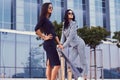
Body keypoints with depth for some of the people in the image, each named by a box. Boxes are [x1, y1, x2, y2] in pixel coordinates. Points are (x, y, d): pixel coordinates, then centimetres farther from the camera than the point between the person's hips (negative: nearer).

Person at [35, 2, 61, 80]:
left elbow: (54, 33, 21)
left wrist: (59, 43, 16)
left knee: (49, 65, 6)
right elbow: (36, 29, -19)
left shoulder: (48, 20, 21)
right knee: (57, 64, -13)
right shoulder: (43, 18, -5)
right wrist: (44, 37, -12)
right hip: (49, 44, -9)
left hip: (52, 44, 9)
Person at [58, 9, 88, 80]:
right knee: (71, 61, -1)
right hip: (71, 45, 6)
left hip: (79, 43, -6)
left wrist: (64, 45, -27)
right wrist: (61, 44, -12)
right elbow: (63, 35, 3)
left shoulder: (74, 23, -15)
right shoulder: (64, 24, 5)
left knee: (82, 61, -1)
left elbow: (71, 36, -23)